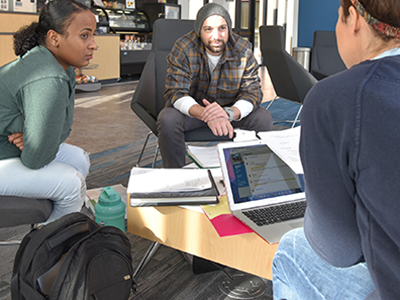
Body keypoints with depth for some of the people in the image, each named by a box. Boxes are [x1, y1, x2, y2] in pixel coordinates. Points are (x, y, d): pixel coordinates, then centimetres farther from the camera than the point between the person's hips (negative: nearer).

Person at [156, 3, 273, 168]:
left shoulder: (243, 50, -14)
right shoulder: (183, 49, -20)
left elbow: (252, 92, -16)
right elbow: (175, 93, -26)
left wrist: (229, 113, -41)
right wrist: (206, 115, -47)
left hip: (229, 109, 2)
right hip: (191, 108, -2)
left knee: (264, 119, -21)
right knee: (168, 120, -32)